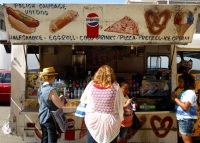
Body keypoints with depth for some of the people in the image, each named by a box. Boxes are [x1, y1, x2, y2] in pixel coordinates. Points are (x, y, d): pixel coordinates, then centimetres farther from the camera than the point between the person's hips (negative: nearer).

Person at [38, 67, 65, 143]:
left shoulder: (40, 88, 6)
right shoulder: (51, 90, -21)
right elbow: (60, 105, -20)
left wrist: (58, 98, 13)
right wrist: (62, 98, 1)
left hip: (42, 118, 8)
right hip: (50, 119, -8)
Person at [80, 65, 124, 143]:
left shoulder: (91, 85, -8)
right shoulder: (116, 87, -12)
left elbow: (83, 100, 4)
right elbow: (120, 105, -7)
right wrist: (120, 119, 7)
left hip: (93, 121, 1)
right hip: (111, 122, -1)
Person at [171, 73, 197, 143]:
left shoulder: (190, 92, -17)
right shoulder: (184, 92, 15)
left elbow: (185, 107, -28)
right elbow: (180, 103, 19)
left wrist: (175, 98, -21)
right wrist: (175, 98, 2)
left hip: (187, 119, -10)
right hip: (182, 118, 10)